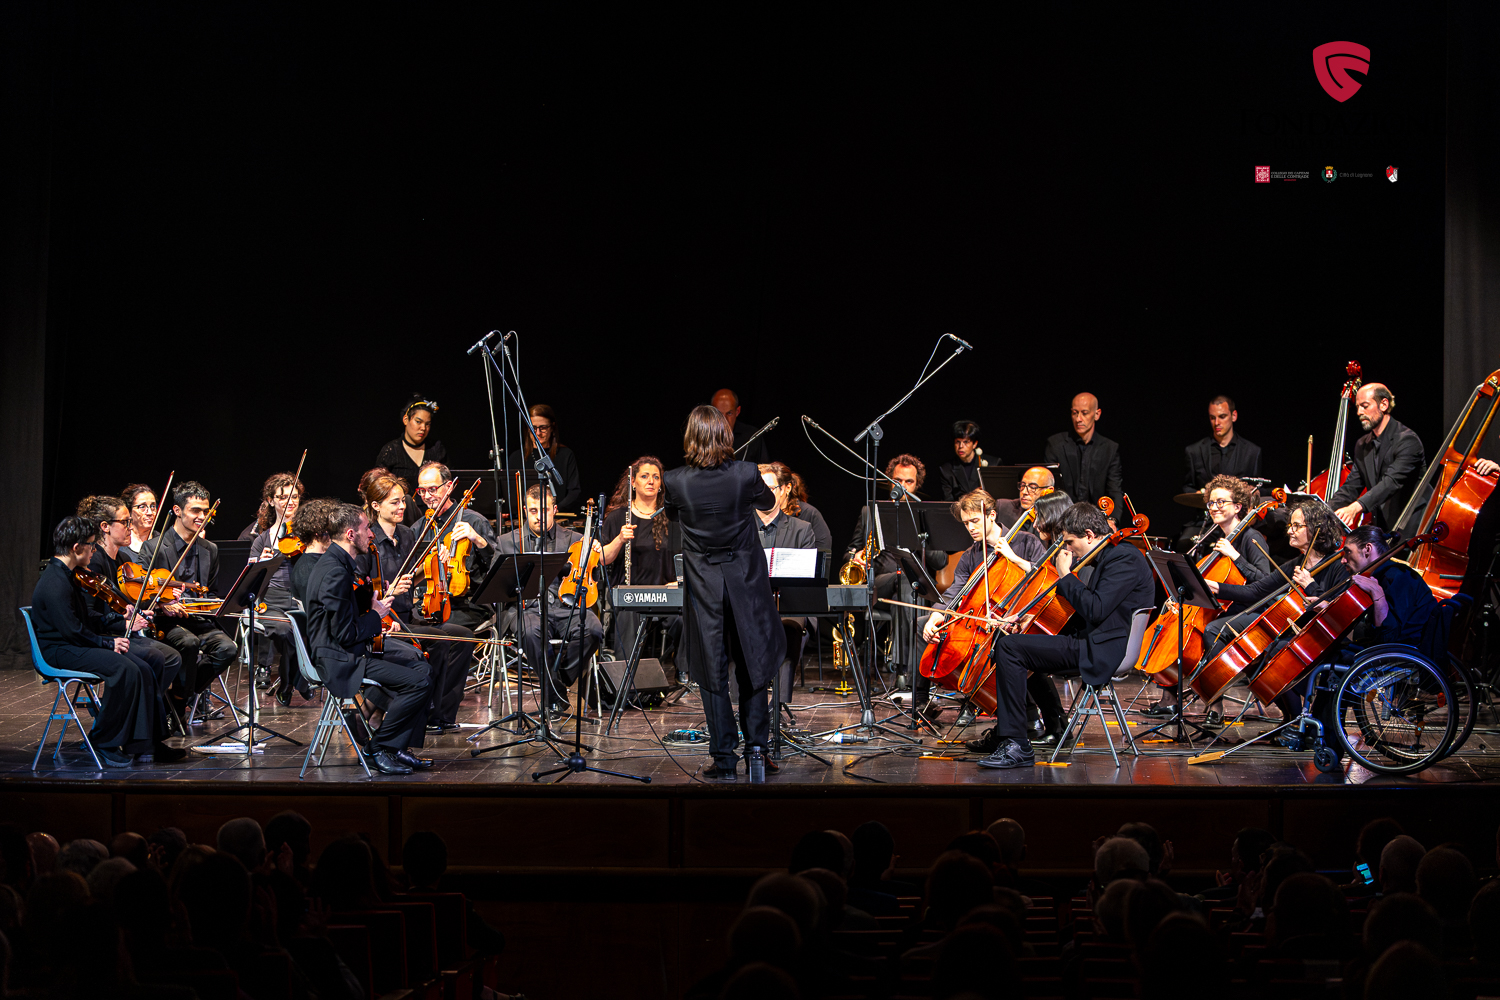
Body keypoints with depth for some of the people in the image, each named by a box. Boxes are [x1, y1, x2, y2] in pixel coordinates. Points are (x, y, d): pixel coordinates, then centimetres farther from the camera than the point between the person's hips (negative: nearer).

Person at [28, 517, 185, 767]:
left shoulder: (66, 576, 15)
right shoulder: (55, 584, -19)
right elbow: (73, 630, -23)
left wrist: (123, 622, 19)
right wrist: (108, 642, -13)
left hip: (75, 644, 10)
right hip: (59, 651, -10)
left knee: (144, 669, -8)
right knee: (125, 669, -28)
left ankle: (145, 745, -7)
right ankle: (104, 743, -13)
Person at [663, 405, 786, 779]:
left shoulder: (675, 482, -15)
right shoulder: (746, 474, -14)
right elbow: (768, 503, 8)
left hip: (704, 586, -1)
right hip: (745, 580, 1)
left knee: (713, 672, 6)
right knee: (753, 664, 15)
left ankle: (724, 759, 7)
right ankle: (756, 749, 17)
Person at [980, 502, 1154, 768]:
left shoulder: (1125, 558, -14)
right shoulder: (1111, 555, 18)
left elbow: (1095, 610, -25)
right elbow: (1084, 608, 23)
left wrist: (1066, 575, -12)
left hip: (1103, 654, -11)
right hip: (1093, 643, 11)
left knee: (1009, 646, -20)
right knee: (1013, 642, 22)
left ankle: (1017, 745, -20)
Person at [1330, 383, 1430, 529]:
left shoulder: (1407, 440, -13)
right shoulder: (1362, 445, 12)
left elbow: (1392, 482, -27)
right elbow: (1350, 488, 10)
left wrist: (1356, 506, -41)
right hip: (1382, 526, 7)